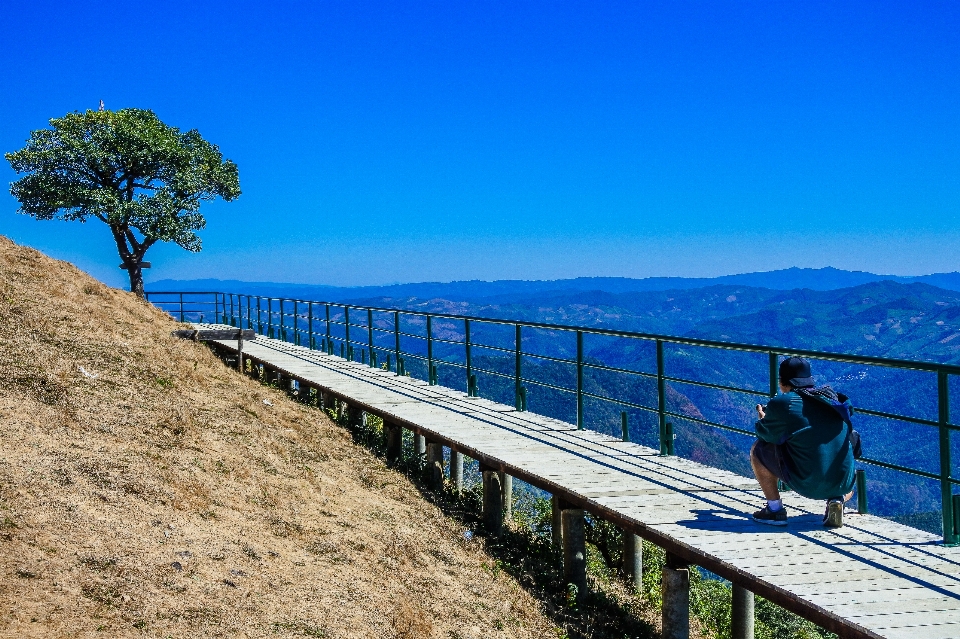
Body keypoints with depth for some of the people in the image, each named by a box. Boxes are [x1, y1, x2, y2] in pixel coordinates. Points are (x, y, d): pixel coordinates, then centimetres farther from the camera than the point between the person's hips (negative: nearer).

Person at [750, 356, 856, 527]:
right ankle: (836, 500, 8)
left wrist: (763, 419, 30)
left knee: (758, 450, 14)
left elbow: (766, 435, 8)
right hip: (843, 484, 5)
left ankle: (774, 510, 15)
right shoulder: (833, 398, 10)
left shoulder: (781, 404, -7)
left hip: (807, 484, -5)